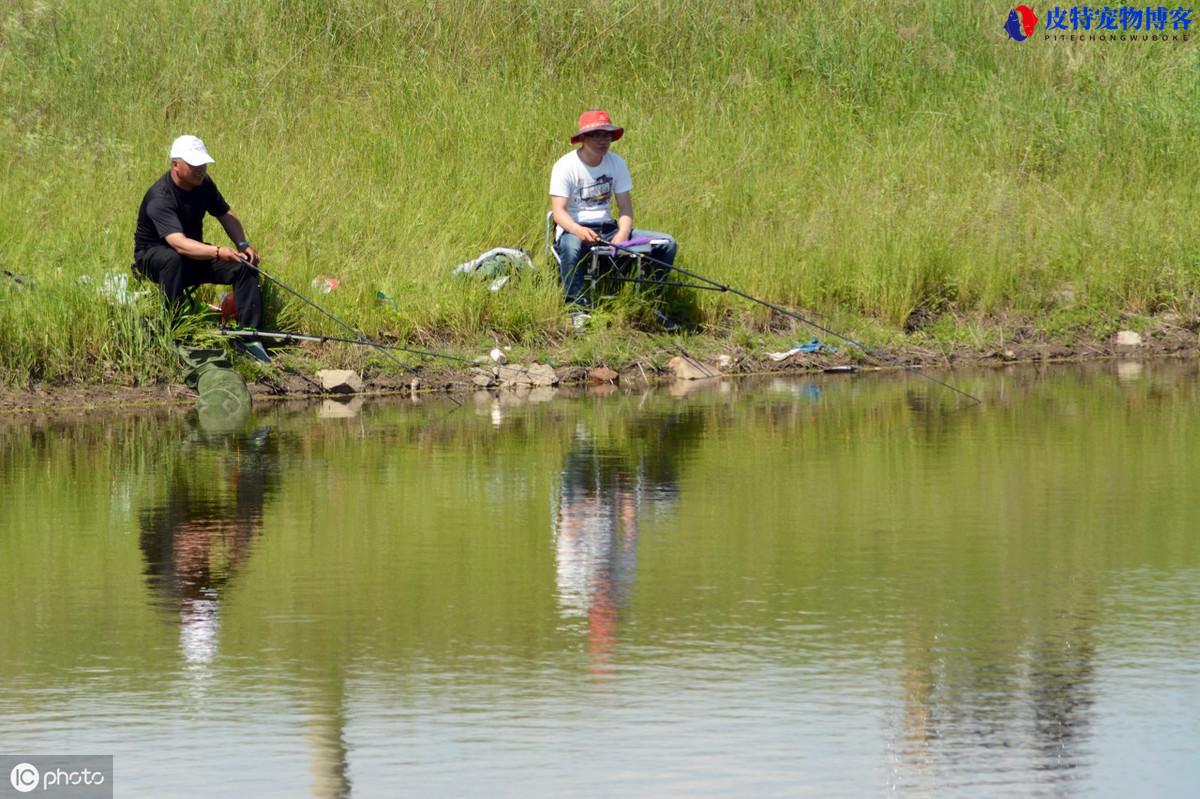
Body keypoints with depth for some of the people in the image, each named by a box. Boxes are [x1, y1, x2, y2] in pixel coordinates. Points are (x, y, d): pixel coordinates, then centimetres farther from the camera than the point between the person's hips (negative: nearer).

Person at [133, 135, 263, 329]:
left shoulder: (203, 184, -4)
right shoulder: (160, 198, -29)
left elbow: (227, 216, 8)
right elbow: (179, 243, -43)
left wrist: (242, 245, -12)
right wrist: (218, 252, -55)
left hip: (196, 252, 7)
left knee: (246, 265, -13)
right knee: (174, 260, -42)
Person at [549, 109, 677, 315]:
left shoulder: (617, 163, 5)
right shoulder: (565, 166, -10)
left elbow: (625, 207, 4)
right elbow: (558, 211, -17)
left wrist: (622, 235, -18)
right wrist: (579, 230, -38)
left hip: (607, 228, 5)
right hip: (574, 229, -5)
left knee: (667, 244, -8)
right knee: (571, 246, -43)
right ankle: (576, 306, -34)